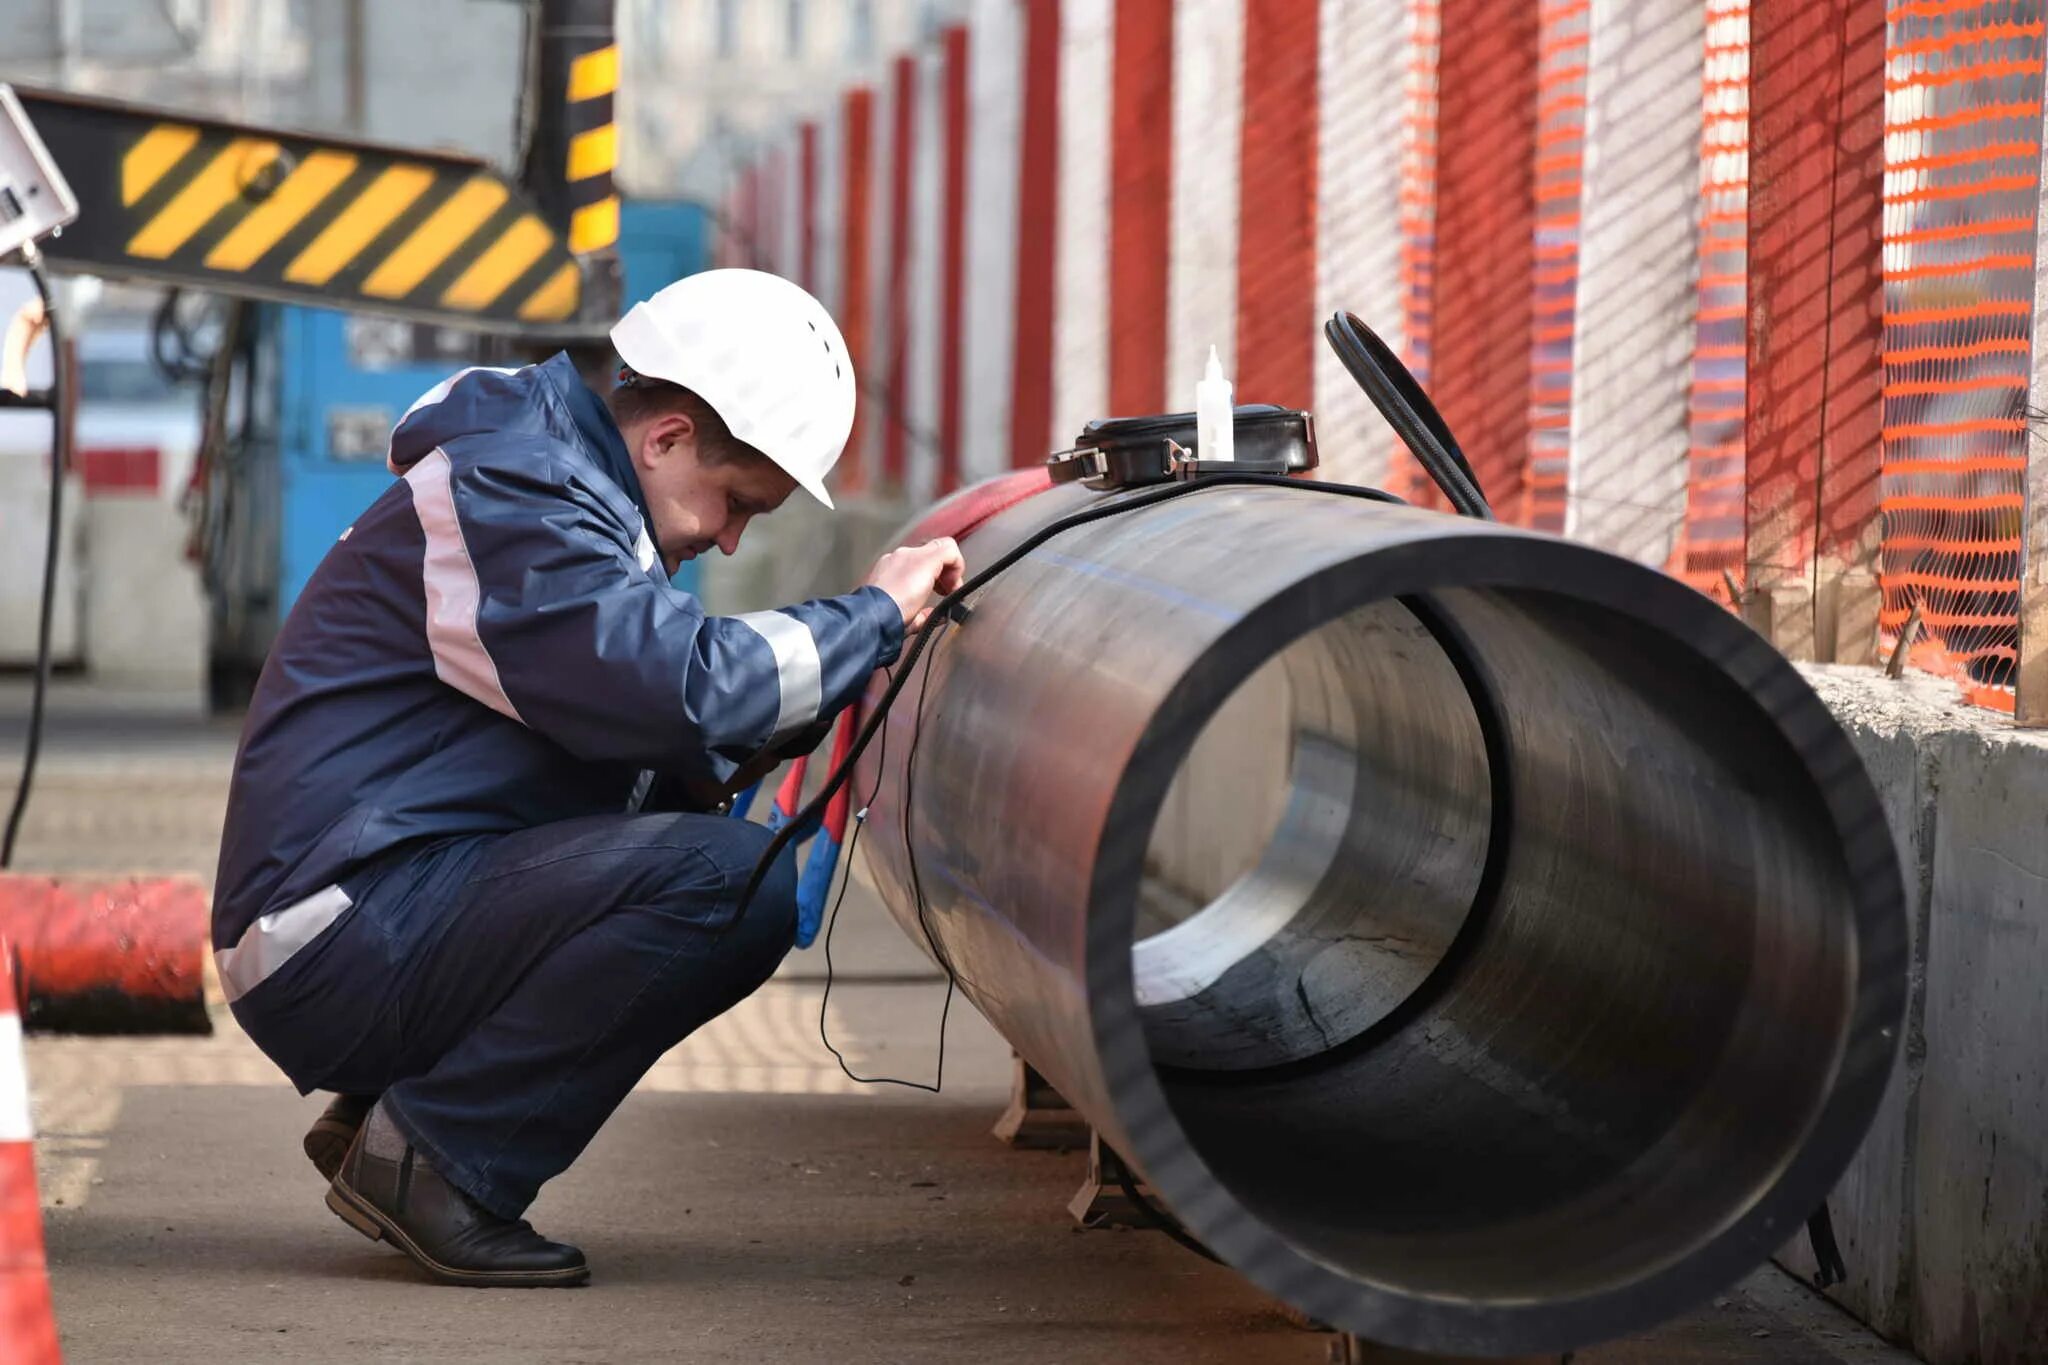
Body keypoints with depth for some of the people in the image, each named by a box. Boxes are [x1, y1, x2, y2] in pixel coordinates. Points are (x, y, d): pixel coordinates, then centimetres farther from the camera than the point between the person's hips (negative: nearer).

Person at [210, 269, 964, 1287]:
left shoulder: (570, 494, 21)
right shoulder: (501, 495, -12)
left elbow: (643, 741, 22)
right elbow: (690, 684, -25)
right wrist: (873, 616, -11)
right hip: (339, 937, -11)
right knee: (726, 876, -23)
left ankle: (385, 1112, 9)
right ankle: (431, 1154, -13)